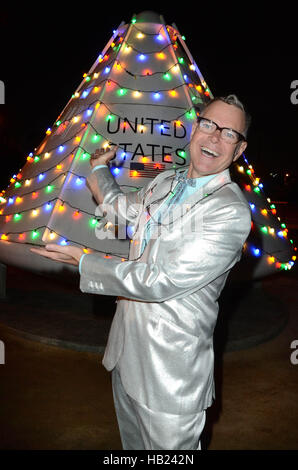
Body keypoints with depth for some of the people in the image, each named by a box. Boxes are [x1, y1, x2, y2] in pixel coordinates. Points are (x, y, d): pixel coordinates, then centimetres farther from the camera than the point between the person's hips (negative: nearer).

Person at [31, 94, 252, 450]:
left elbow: (161, 281, -25)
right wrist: (98, 167, 25)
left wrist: (84, 262, -17)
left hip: (171, 370, -7)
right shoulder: (165, 182, 5)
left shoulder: (232, 212, -22)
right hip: (127, 347, 8)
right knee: (132, 442, 26)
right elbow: (120, 208, 27)